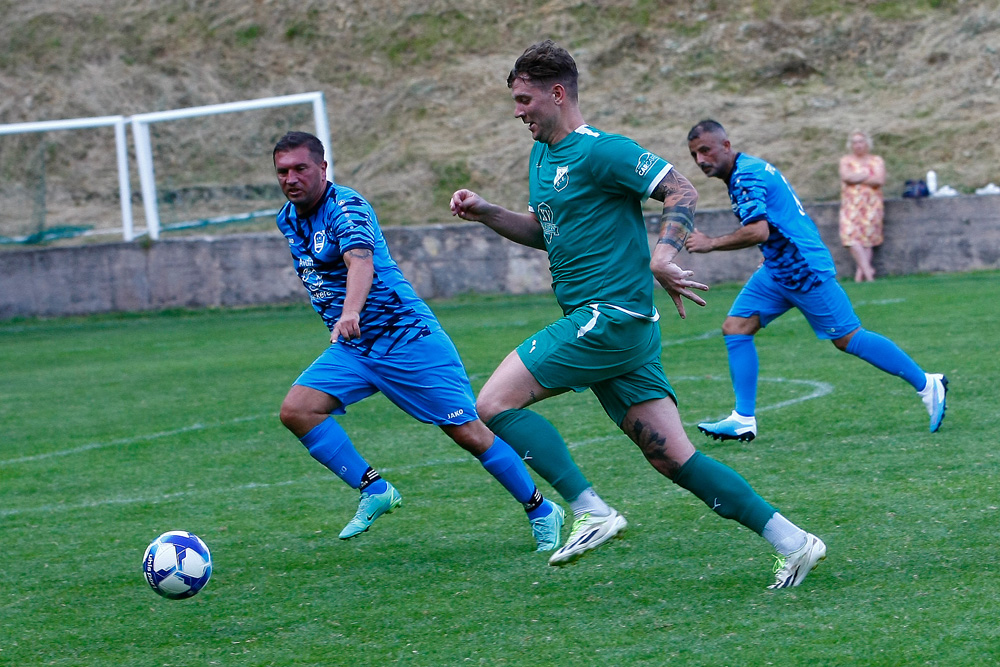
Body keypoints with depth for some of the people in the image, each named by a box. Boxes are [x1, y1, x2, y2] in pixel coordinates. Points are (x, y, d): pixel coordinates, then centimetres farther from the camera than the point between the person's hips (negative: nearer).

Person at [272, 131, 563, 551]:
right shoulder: (288, 219, 8)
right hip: (352, 349, 8)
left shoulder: (346, 206, -17)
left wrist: (350, 313, -56)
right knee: (296, 410, -15)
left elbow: (360, 260, -38)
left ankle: (541, 511, 10)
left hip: (406, 338, -8)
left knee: (468, 433, -7)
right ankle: (374, 491, -7)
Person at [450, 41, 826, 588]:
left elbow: (681, 192, -15)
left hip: (610, 317, -9)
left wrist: (662, 257, -28)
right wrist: (484, 212, 17)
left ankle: (590, 511, -12)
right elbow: (542, 231, 31)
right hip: (601, 323, 9)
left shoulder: (598, 150, -10)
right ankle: (792, 542, 3)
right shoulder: (541, 156, 19)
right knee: (675, 460, 4)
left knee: (494, 403, -10)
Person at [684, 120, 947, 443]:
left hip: (805, 270, -10)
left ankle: (928, 385, 9)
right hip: (777, 271, 10)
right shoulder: (747, 171, 13)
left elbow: (758, 231, -31)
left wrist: (711, 243, -25)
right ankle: (743, 420, -2)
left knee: (848, 338, -2)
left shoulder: (746, 176, -19)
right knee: (735, 327, 0)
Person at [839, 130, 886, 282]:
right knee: (851, 236, -17)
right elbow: (846, 176, -8)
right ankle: (868, 270, -18)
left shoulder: (877, 161, 10)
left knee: (867, 237, -9)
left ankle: (860, 273, -9)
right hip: (851, 205, 0)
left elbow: (880, 181, -6)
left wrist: (857, 178, -5)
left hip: (871, 205, 0)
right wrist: (868, 175, -3)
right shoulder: (846, 161, 12)